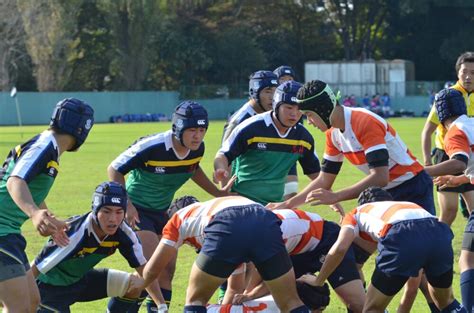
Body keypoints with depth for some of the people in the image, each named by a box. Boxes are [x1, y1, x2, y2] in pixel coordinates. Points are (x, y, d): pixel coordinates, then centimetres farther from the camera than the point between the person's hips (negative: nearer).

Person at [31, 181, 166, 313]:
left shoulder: (124, 234, -16)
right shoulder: (75, 234, -35)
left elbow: (143, 268, -4)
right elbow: (34, 270, -29)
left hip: (80, 280, 7)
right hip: (49, 287, -7)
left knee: (138, 285, -4)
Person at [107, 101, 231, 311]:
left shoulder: (197, 149, -9)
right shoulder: (152, 147, -29)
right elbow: (115, 170, -19)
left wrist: (217, 193, 10)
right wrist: (127, 205, -27)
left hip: (161, 211, 7)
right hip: (137, 211, -7)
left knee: (167, 270, 9)